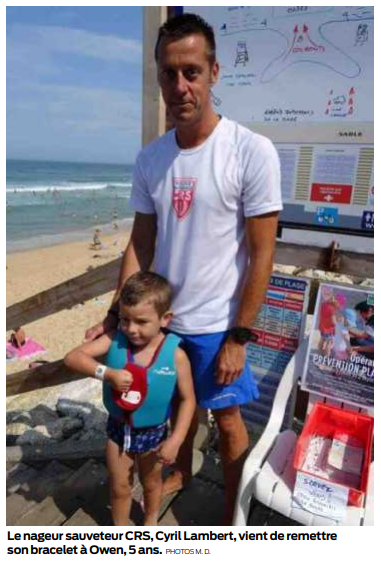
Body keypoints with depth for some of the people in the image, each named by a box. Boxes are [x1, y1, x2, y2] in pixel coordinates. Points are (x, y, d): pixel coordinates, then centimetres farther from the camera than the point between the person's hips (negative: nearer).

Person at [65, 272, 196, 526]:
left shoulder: (175, 355, -25)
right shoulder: (115, 339, -21)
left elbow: (188, 399, -16)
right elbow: (73, 357, -24)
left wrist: (175, 440, -19)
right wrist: (107, 373, -38)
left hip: (153, 432, -1)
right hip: (118, 429, 1)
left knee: (151, 482, 27)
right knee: (119, 488, 22)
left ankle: (151, 521, 58)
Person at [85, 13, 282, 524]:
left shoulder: (252, 151, -16)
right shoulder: (149, 158, -1)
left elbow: (262, 254, -15)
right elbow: (141, 242, 4)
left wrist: (239, 337, -13)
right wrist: (117, 313, -1)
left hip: (217, 324, -4)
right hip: (164, 316, 5)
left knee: (227, 419, 13)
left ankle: (234, 516, 39)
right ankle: (181, 473, 53)